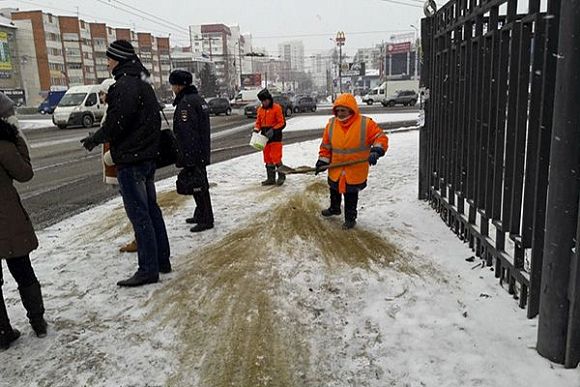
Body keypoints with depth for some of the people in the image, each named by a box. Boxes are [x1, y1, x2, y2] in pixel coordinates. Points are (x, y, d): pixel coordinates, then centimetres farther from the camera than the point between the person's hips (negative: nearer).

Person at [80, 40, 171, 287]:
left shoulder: (125, 86, -16)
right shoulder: (143, 84, 16)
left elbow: (116, 123, -24)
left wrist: (94, 140, -6)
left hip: (130, 160, -10)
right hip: (147, 156, 10)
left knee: (138, 213, -4)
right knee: (151, 209, 15)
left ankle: (148, 269, 2)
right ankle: (162, 260, 23)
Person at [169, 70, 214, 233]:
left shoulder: (186, 103, -18)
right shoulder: (198, 99, 15)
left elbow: (187, 134, -23)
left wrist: (187, 158, -22)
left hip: (192, 154, -10)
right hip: (202, 153, 10)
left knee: (197, 185, -3)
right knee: (201, 184, 18)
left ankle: (206, 220, 3)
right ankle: (201, 215, 31)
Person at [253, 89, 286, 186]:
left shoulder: (277, 108, -8)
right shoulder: (260, 109, 10)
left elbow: (282, 123, -10)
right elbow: (258, 122, 16)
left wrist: (273, 130, -20)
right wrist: (256, 129, -4)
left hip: (275, 138, -6)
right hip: (265, 138, 6)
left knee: (276, 158, -8)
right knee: (267, 158, 10)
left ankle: (281, 176, 8)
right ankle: (271, 178, 19)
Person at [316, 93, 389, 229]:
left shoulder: (365, 123, -14)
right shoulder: (331, 124, -2)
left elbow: (381, 138, -11)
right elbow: (326, 145, 7)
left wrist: (376, 151, -27)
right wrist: (323, 161, 3)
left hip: (355, 171, -4)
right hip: (335, 170, 5)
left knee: (351, 196, 6)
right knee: (334, 191, 25)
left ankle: (350, 218, 26)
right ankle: (334, 208, 52)